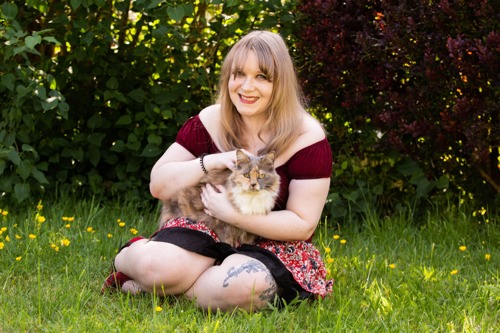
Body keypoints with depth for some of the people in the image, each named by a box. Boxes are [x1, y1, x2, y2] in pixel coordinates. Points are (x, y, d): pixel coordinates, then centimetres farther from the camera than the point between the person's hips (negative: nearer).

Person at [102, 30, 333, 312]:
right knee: (156, 265, -32)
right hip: (208, 230, 2)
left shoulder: (307, 138, -9)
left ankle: (144, 284, -14)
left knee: (242, 286, -38)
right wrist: (210, 162, -15)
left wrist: (233, 214, -22)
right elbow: (158, 186, 2)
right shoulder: (211, 121, 1)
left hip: (274, 245, -1)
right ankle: (132, 254, 5)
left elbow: (303, 225, -11)